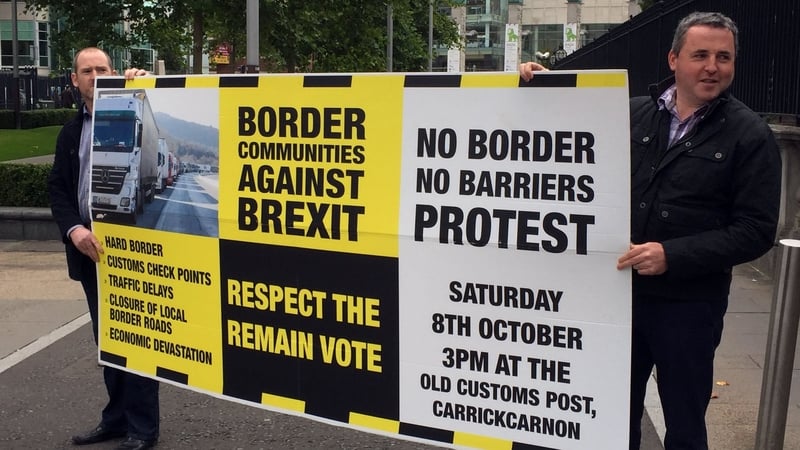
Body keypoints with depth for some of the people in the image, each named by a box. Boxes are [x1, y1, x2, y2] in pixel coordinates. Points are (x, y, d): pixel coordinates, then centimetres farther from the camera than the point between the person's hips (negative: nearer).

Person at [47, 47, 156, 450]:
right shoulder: (70, 132, 13)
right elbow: (57, 188, 8)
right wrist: (74, 229, -11)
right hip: (90, 248, 6)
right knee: (106, 338, 14)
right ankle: (116, 417, 25)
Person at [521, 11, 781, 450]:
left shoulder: (749, 135, -6)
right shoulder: (633, 114, 4)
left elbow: (755, 231, -11)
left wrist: (672, 255, -21)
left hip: (688, 306, -3)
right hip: (620, 294, 4)